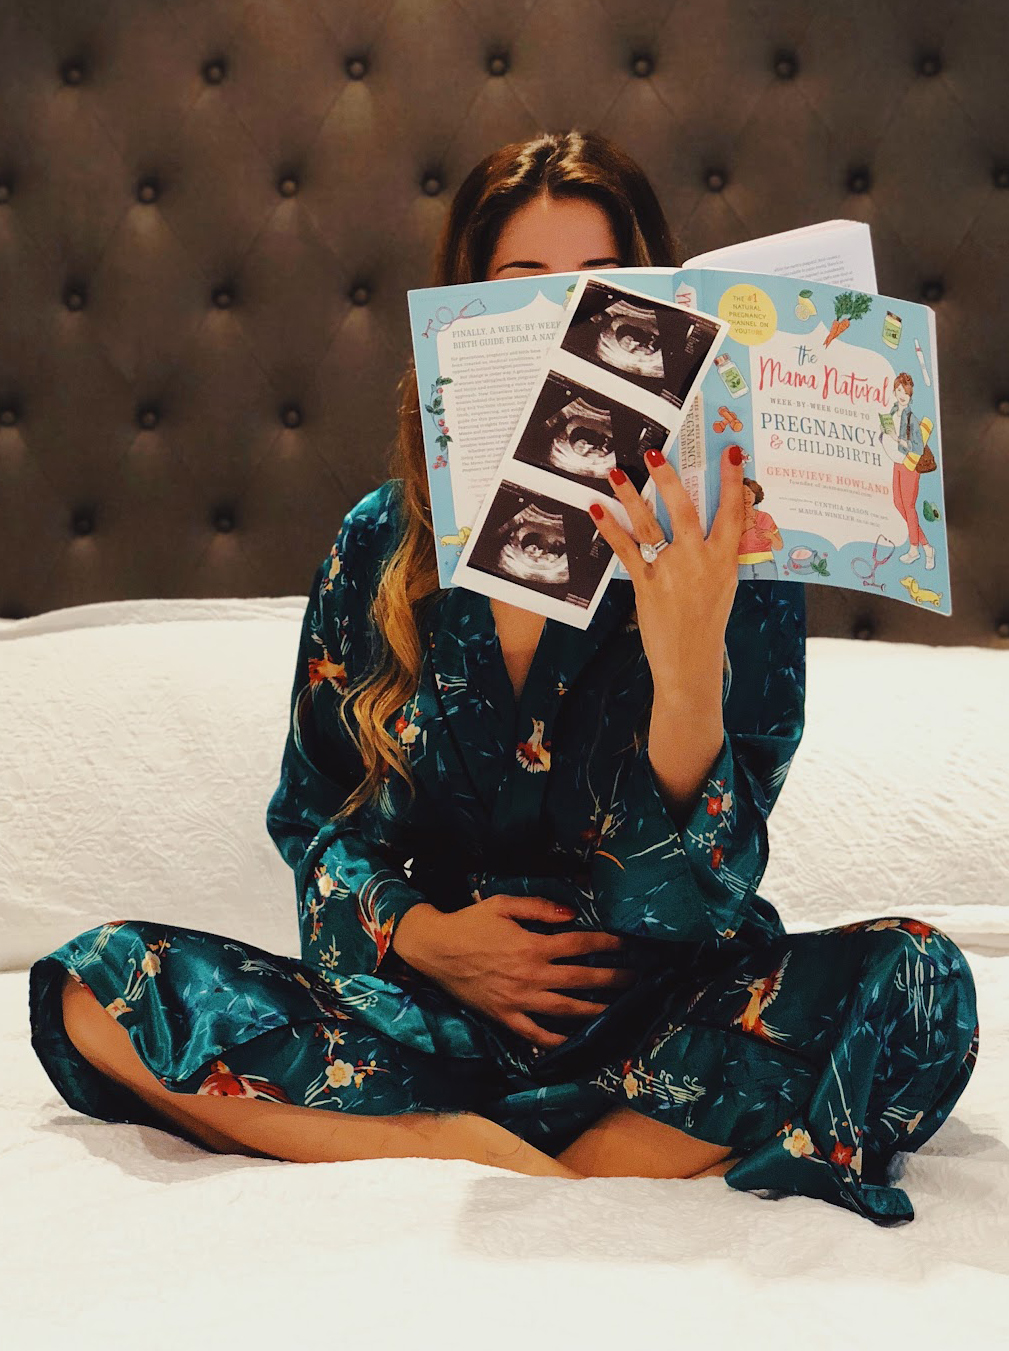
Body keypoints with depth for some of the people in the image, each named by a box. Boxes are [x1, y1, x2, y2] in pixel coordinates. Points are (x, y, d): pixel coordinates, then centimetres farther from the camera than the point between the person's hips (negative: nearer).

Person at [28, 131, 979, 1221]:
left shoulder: (725, 549, -3)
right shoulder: (379, 544, 5)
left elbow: (686, 903, -12)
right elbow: (312, 818, 10)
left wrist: (688, 668, -29)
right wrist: (416, 931, -10)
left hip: (652, 1024, -1)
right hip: (419, 1011, 2)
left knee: (913, 980, -28)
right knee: (96, 984, -20)